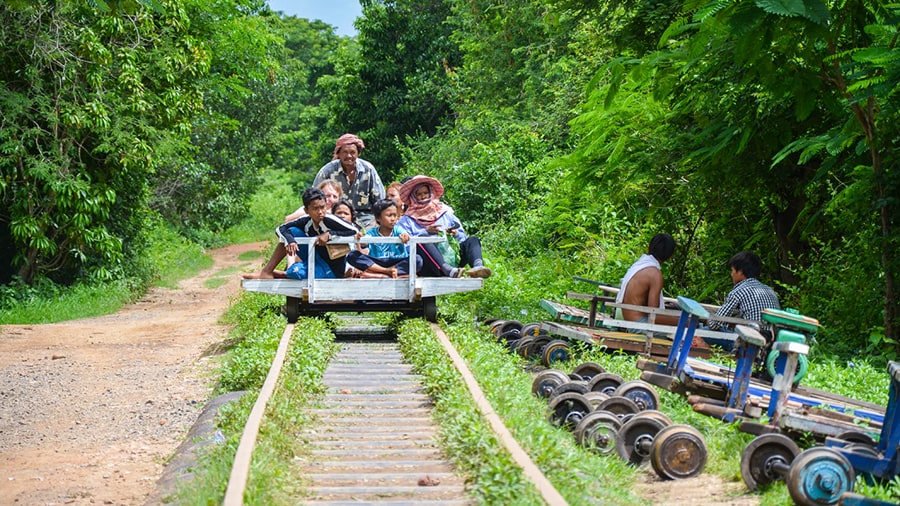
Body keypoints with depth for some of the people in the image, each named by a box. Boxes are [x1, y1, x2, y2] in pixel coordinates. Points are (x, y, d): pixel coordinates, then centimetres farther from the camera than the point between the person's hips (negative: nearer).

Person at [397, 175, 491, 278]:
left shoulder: (445, 212, 27)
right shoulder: (407, 220, 18)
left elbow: (463, 237, 20)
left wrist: (455, 234, -2)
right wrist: (426, 232, -10)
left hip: (450, 260, 4)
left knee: (472, 240, -15)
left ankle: (478, 266, -49)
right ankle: (449, 270, -57)